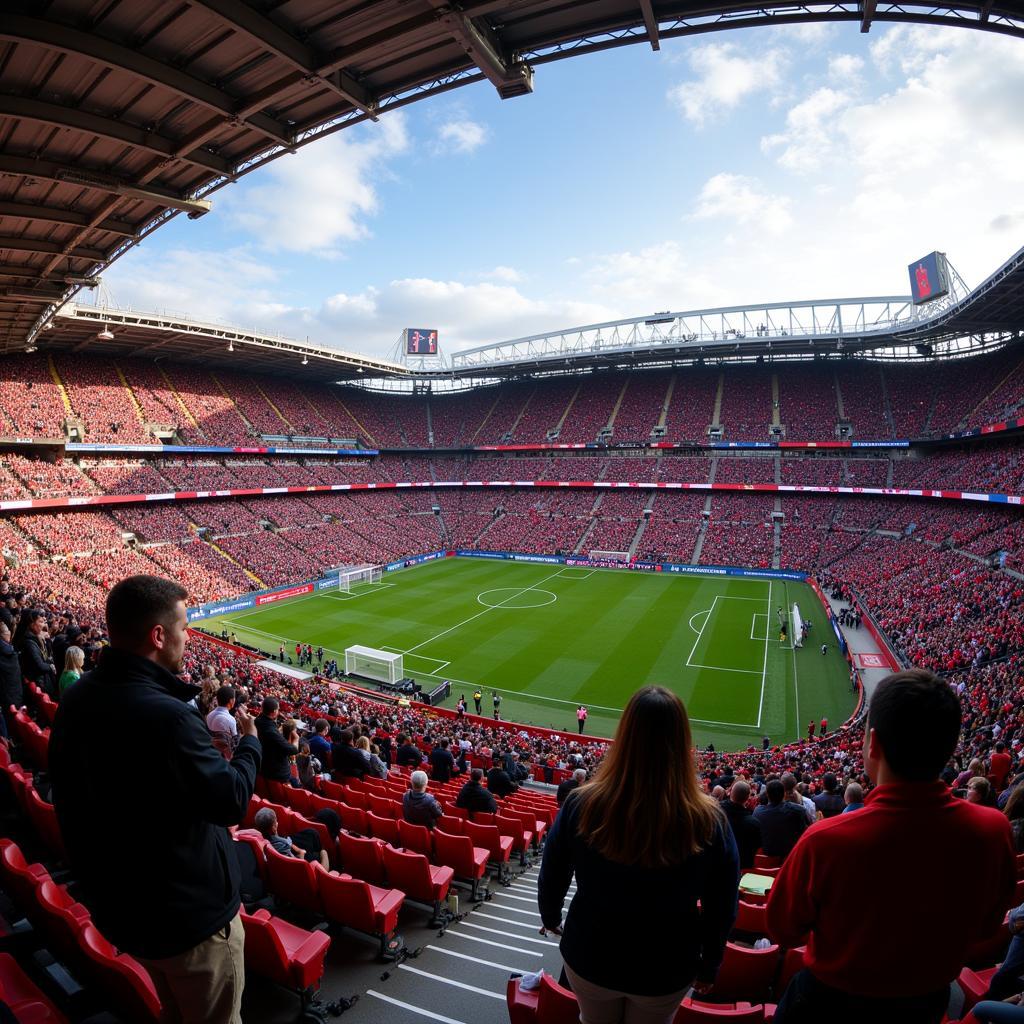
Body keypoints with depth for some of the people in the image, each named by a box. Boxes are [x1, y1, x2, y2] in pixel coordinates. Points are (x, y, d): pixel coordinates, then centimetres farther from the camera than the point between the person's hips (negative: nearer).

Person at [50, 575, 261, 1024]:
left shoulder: (76, 699, -6)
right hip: (189, 913, -8)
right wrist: (250, 741, -7)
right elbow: (232, 799, -25)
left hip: (117, 904, 8)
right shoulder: (165, 716, -35)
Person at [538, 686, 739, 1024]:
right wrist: (709, 966, 9)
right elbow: (721, 910, -10)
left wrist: (550, 916, 14)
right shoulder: (710, 822, -26)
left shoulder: (581, 805, -25)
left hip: (588, 958, 0)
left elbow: (551, 877, -8)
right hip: (665, 971, 0)